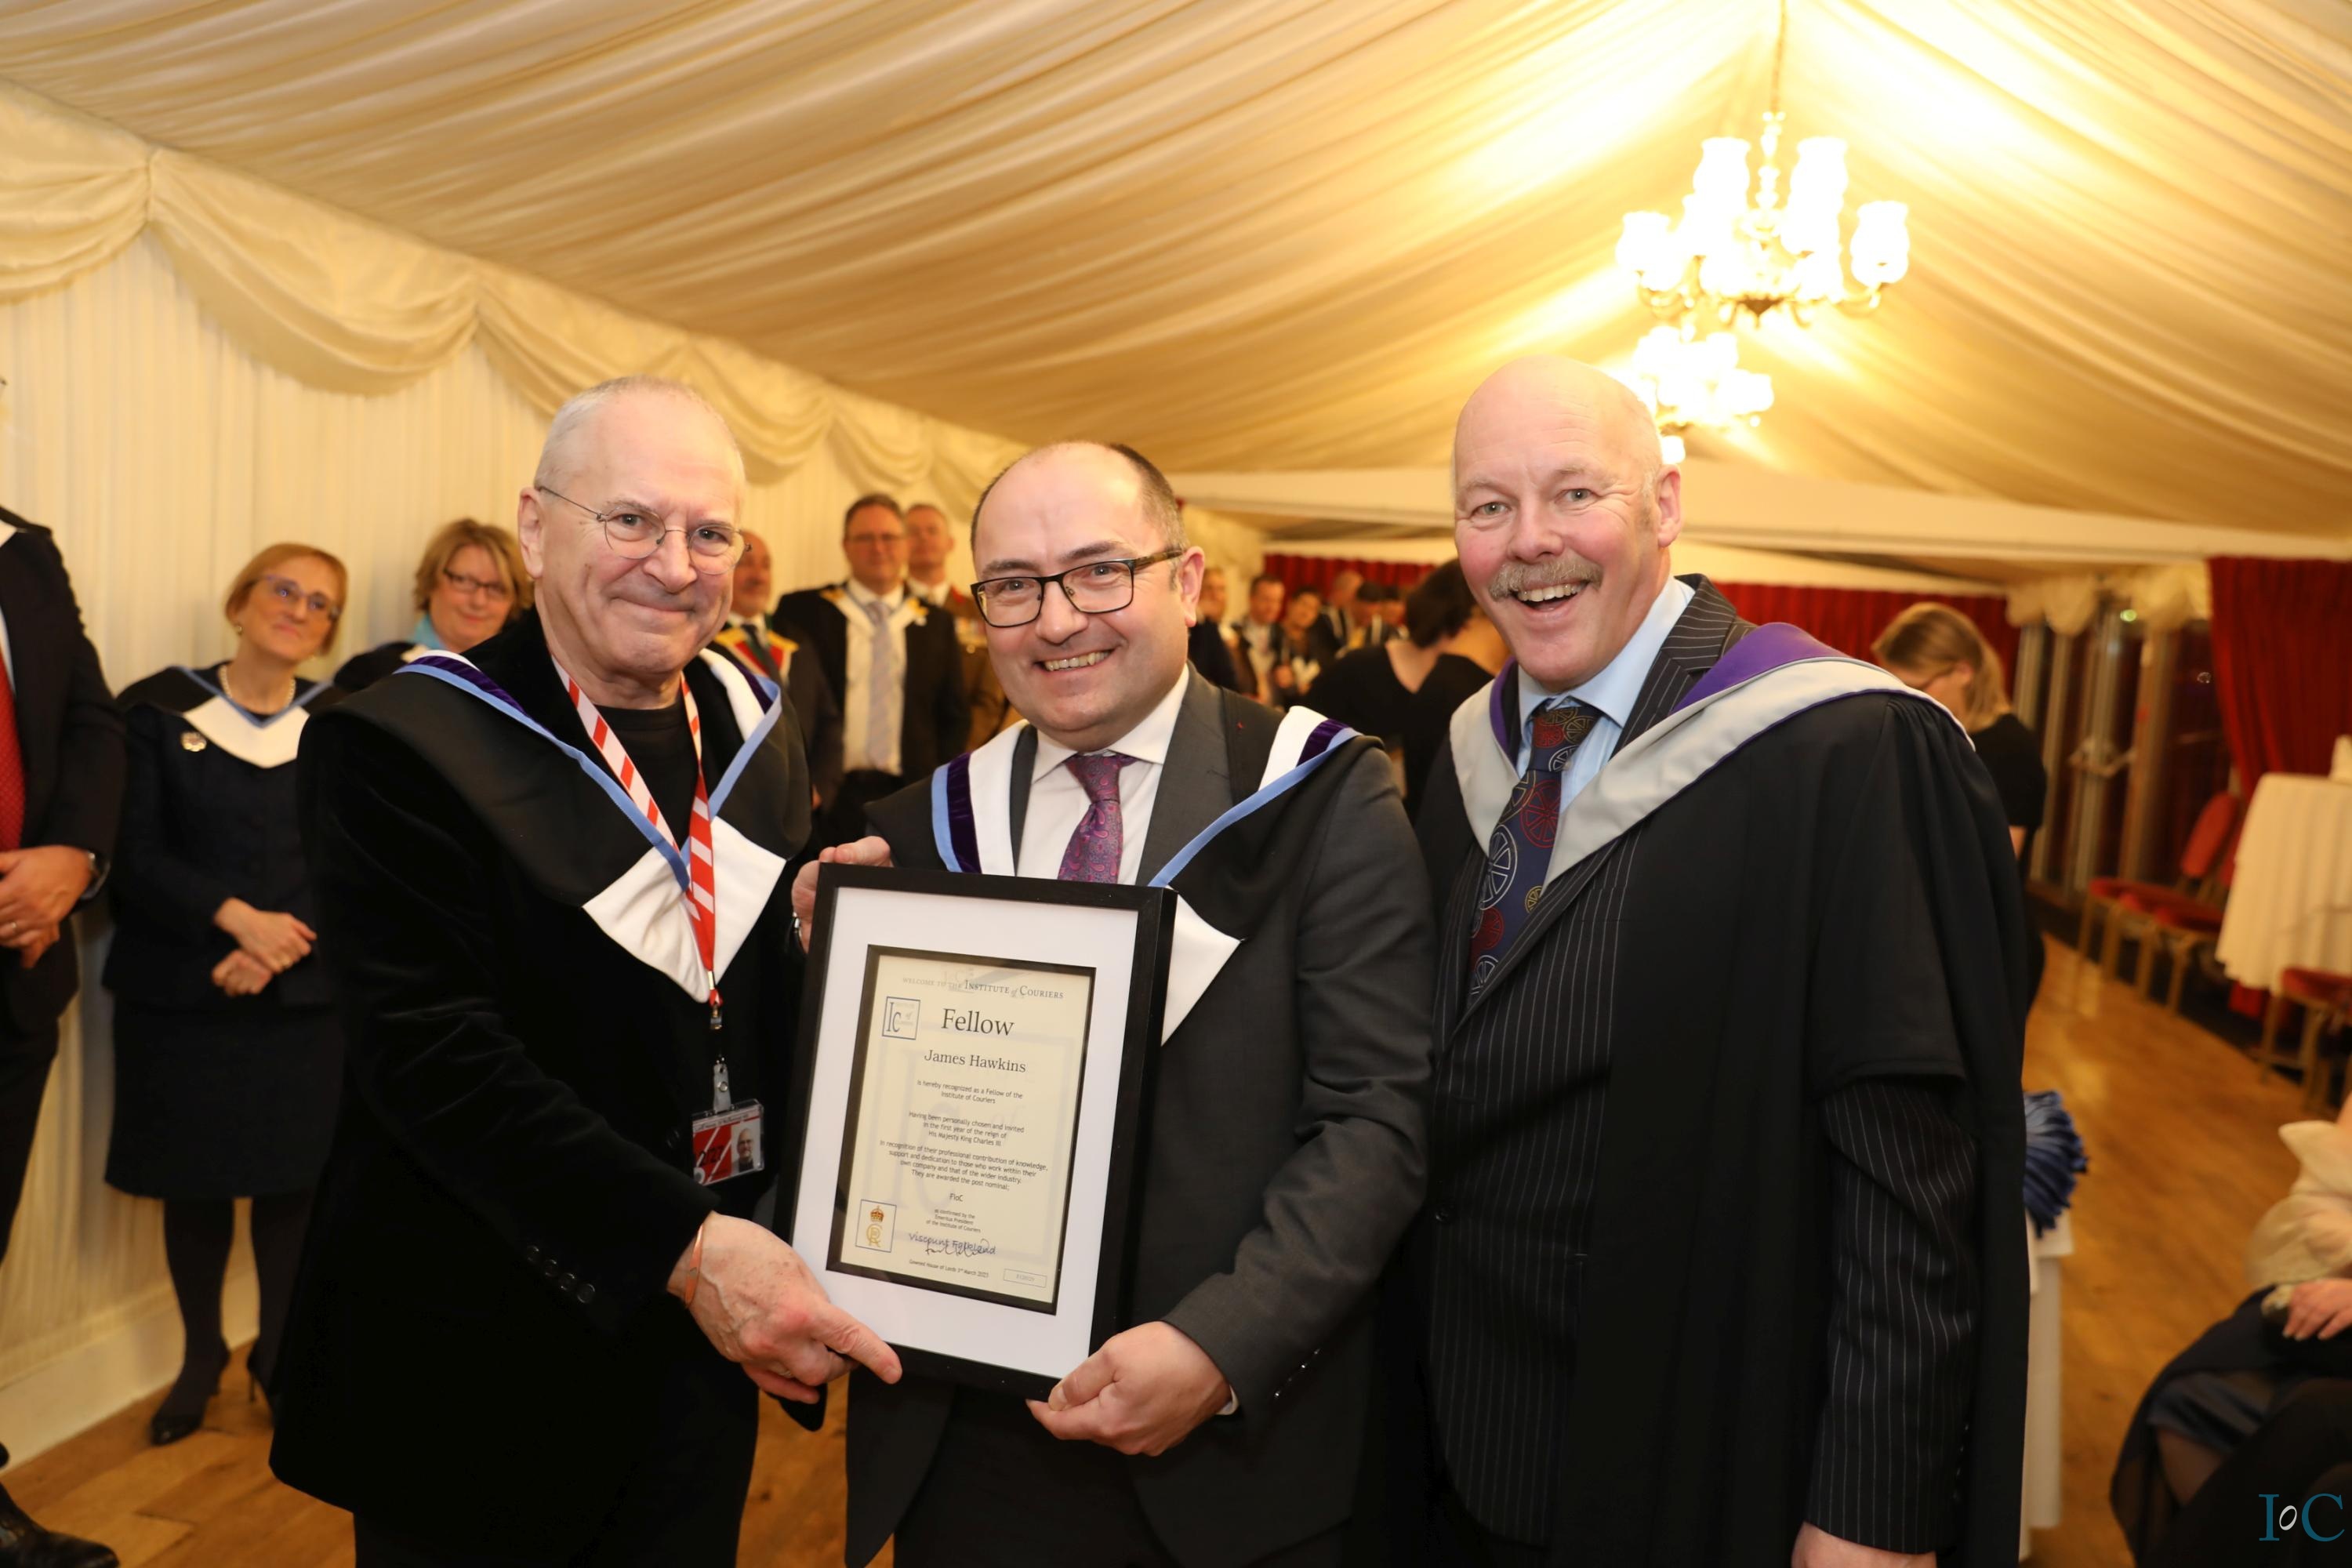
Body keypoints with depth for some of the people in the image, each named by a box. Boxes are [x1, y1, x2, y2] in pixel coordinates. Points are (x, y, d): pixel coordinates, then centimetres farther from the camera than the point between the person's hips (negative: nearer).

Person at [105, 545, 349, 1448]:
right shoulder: (160, 710, 1)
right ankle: (200, 1355, 29)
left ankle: (280, 1355, 24)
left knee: (294, 1176, 4)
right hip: (180, 993, 0)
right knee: (194, 1177, 8)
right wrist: (237, 917, -17)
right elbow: (138, 855, -4)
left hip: (304, 995, 1)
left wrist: (279, 949, -14)